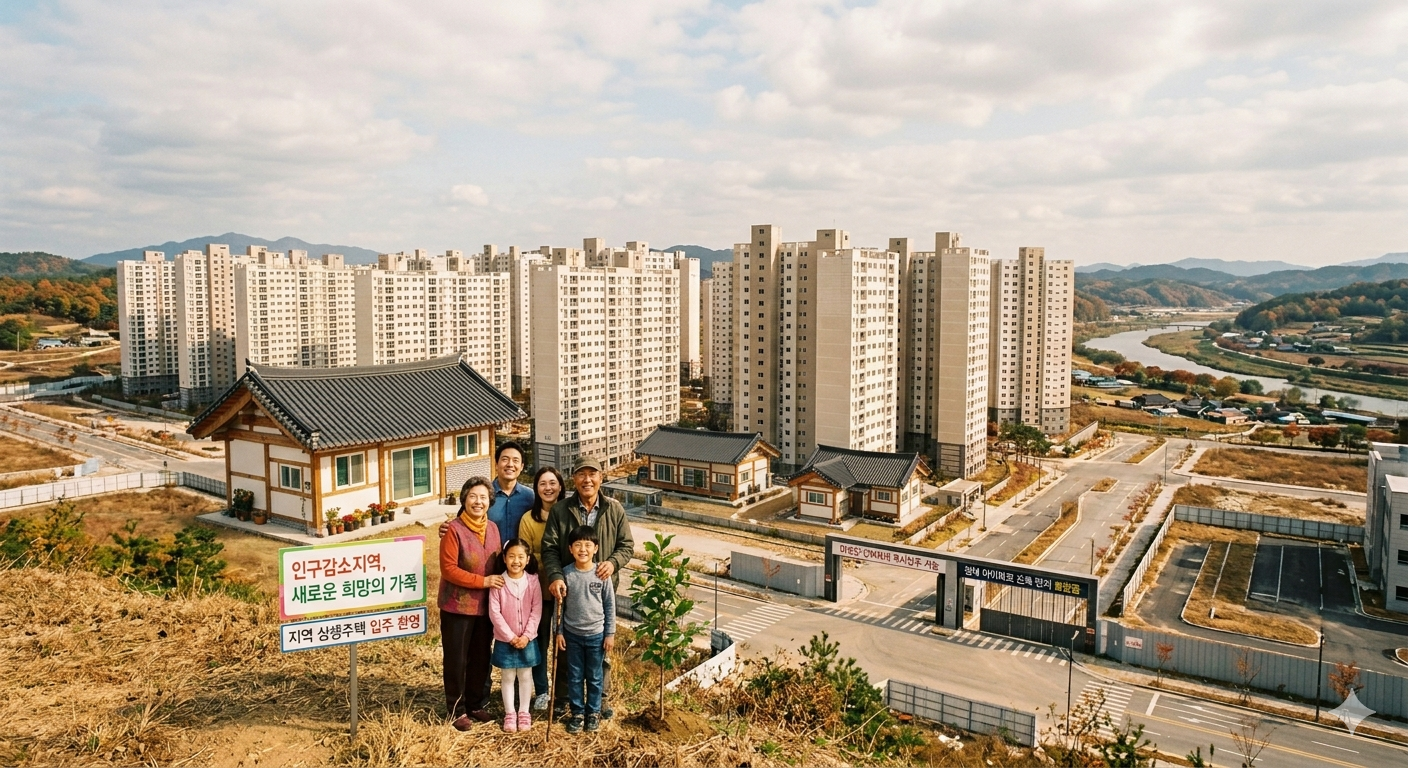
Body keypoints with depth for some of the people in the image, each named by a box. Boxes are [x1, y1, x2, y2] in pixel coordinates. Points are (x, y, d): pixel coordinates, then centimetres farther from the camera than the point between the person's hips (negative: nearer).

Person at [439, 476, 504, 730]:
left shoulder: (492, 528, 4)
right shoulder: (454, 530, -15)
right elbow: (448, 569, -18)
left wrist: (499, 582, -2)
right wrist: (482, 581, -20)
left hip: (485, 606, 6)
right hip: (457, 606, -5)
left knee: (481, 658, 15)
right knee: (456, 660, 6)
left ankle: (475, 704, 31)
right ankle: (457, 710, 20)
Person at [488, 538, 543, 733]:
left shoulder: (533, 581, -7)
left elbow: (537, 610, -6)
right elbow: (494, 612, -11)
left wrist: (527, 636, -13)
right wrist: (510, 636, -14)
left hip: (528, 640, 1)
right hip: (505, 640, -1)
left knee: (525, 676, 11)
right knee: (507, 677, 9)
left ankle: (524, 713, 24)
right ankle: (509, 713, 22)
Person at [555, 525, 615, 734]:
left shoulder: (602, 574, -9)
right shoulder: (566, 574, -7)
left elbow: (610, 605, -3)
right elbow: (560, 605, 1)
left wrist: (610, 633, -3)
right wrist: (559, 632, 1)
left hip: (596, 635, -1)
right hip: (572, 634, 1)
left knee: (595, 677, 11)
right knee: (574, 677, 11)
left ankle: (593, 712, 28)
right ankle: (577, 712, 27)